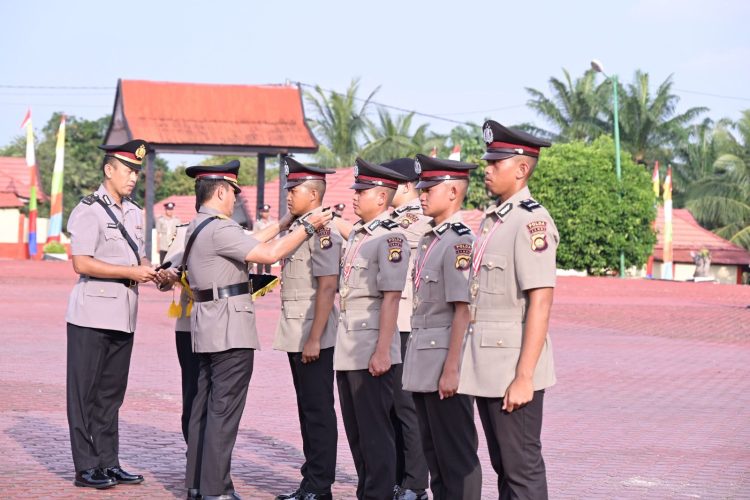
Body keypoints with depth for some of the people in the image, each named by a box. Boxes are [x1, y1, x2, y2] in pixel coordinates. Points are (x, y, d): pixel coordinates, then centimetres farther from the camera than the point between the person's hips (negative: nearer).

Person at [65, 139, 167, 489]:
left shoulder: (134, 213, 15)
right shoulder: (88, 211, -10)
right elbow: (82, 263, -18)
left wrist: (152, 272, 5)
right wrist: (131, 272, -18)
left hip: (123, 316, 8)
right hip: (92, 315, -8)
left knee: (112, 393, 11)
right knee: (85, 392, -1)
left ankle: (108, 463, 17)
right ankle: (86, 467, 3)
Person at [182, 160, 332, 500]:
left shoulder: (198, 227, 15)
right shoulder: (218, 228, -16)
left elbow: (250, 242, 22)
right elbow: (269, 254, -20)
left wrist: (285, 223, 23)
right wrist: (307, 228, -9)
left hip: (209, 329, 10)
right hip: (230, 329, -10)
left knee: (205, 406, 13)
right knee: (224, 410, -7)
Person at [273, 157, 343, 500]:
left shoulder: (322, 230, -14)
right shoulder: (299, 228, 15)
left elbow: (327, 287, -19)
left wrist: (314, 339, -21)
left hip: (313, 338, -9)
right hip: (296, 337, 9)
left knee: (319, 413, -3)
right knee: (307, 411, 13)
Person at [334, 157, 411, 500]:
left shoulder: (390, 238, -12)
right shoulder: (356, 236, 14)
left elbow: (391, 298, -17)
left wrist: (382, 352, -21)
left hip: (370, 350, -9)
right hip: (347, 349, 9)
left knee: (375, 432, -3)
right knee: (355, 430, 14)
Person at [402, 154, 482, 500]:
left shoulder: (460, 242, -15)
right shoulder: (428, 240, 14)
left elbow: (463, 312, -19)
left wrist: (451, 370, -21)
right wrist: (417, 364, 19)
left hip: (445, 359, -10)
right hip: (423, 363, 10)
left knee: (457, 457, -2)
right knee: (432, 453, 15)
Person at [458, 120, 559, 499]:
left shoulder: (531, 221, -15)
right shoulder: (492, 220, 13)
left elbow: (541, 302, -20)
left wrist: (524, 377, -22)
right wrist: (475, 366, 17)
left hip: (512, 371, -9)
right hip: (486, 369, 9)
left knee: (522, 470, -1)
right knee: (502, 466, 16)